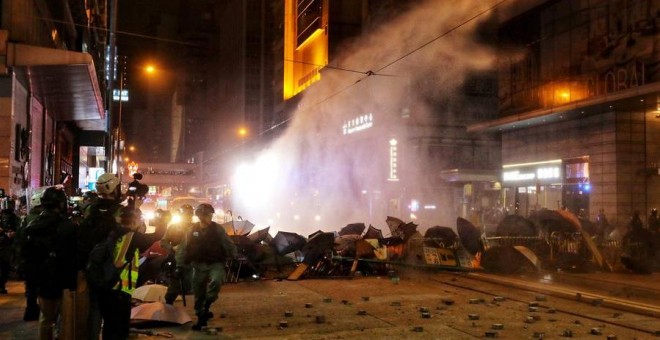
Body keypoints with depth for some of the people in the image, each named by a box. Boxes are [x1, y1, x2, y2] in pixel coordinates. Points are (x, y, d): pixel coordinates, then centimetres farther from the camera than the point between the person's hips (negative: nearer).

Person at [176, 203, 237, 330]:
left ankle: (207, 305, -9)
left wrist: (234, 258, -8)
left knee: (216, 281, -31)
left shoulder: (218, 229, -4)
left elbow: (229, 245, -1)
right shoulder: (192, 230, 1)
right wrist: (180, 264, 3)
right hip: (198, 265, 2)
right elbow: (183, 248, 7)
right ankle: (201, 318, 24)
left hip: (215, 263, -2)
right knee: (198, 292, 8)